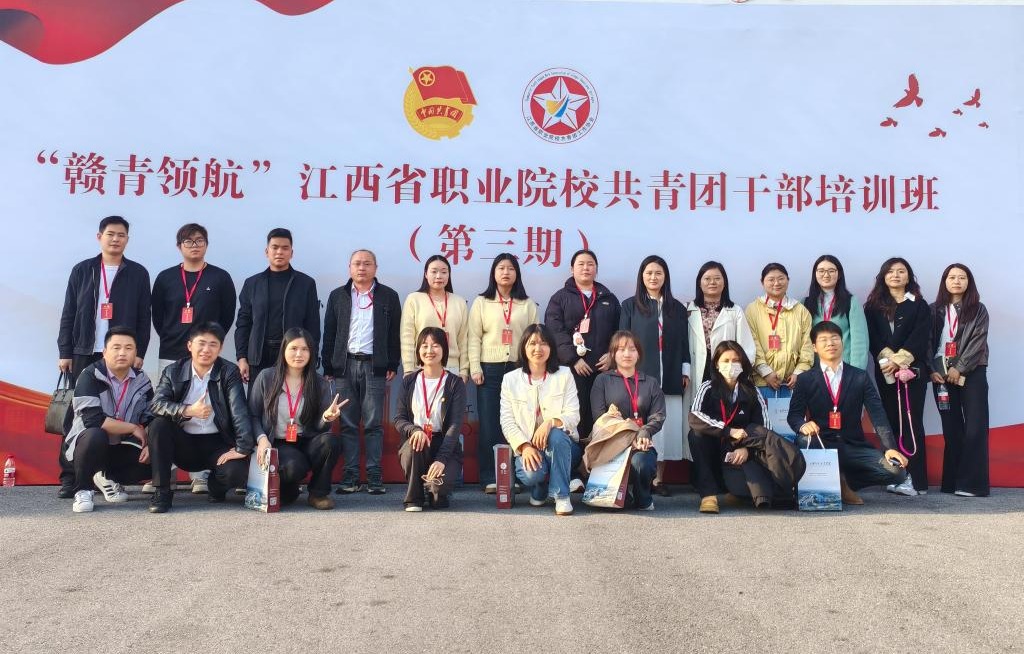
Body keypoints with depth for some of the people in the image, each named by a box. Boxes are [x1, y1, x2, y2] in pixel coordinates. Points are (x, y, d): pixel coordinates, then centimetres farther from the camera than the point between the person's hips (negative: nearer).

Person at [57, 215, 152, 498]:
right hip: (84, 353, 1)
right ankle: (70, 476, 4)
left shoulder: (138, 273, 5)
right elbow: (68, 314, 6)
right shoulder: (82, 270, 8)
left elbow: (144, 317, 4)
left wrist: (139, 352, -4)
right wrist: (64, 352, 0)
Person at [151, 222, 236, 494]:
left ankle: (201, 475, 0)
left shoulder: (220, 278, 4)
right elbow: (157, 316, 12)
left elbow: (227, 316, 6)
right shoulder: (165, 278, 9)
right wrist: (170, 339, 5)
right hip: (171, 356, 2)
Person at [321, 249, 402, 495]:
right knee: (348, 424, 3)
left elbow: (395, 334, 5)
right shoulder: (338, 296, 12)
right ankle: (350, 476, 7)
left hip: (374, 366, -2)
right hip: (344, 366, 2)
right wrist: (328, 368, 5)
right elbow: (329, 334, 10)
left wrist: (392, 365, -1)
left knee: (374, 424, -1)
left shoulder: (388, 296, 7)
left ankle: (374, 476, 2)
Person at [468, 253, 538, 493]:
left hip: (519, 369, 1)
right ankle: (489, 478, 4)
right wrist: (475, 368, -5)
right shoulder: (481, 303, 7)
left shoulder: (527, 305, 10)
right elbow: (474, 338, 3)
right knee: (489, 424, -1)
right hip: (490, 369, -1)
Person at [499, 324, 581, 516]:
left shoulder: (564, 375, 6)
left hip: (560, 443, 0)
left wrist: (550, 422, -27)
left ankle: (561, 496, -22)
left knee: (556, 435, -36)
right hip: (527, 446, 0)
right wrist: (525, 446, -17)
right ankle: (539, 491, 6)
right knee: (531, 474, -33)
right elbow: (507, 422, 1)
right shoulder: (510, 379, 8)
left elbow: (573, 415, -5)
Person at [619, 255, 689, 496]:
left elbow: (683, 342, 13)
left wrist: (685, 371, 7)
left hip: (669, 377, 2)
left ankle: (658, 478, 7)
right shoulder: (630, 306, 6)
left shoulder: (677, 308, 13)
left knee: (665, 425, 0)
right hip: (639, 375, -2)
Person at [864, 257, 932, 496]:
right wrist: (887, 359, -13)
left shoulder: (919, 305, 7)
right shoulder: (873, 306, 12)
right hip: (885, 371, 3)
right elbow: (872, 338, 2)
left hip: (913, 369, -2)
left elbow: (919, 337, -5)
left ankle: (916, 479, -8)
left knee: (911, 422, -7)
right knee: (891, 422, 2)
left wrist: (899, 360, -15)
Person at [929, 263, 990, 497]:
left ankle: (972, 483, -9)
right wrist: (931, 370, -7)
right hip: (941, 375, 2)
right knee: (951, 430, 3)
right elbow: (927, 341, 6)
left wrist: (959, 369, -13)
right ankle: (951, 482, 5)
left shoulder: (978, 310, 5)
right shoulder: (935, 310, 10)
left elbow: (978, 343, -5)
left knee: (974, 429, -9)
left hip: (971, 373, -2)